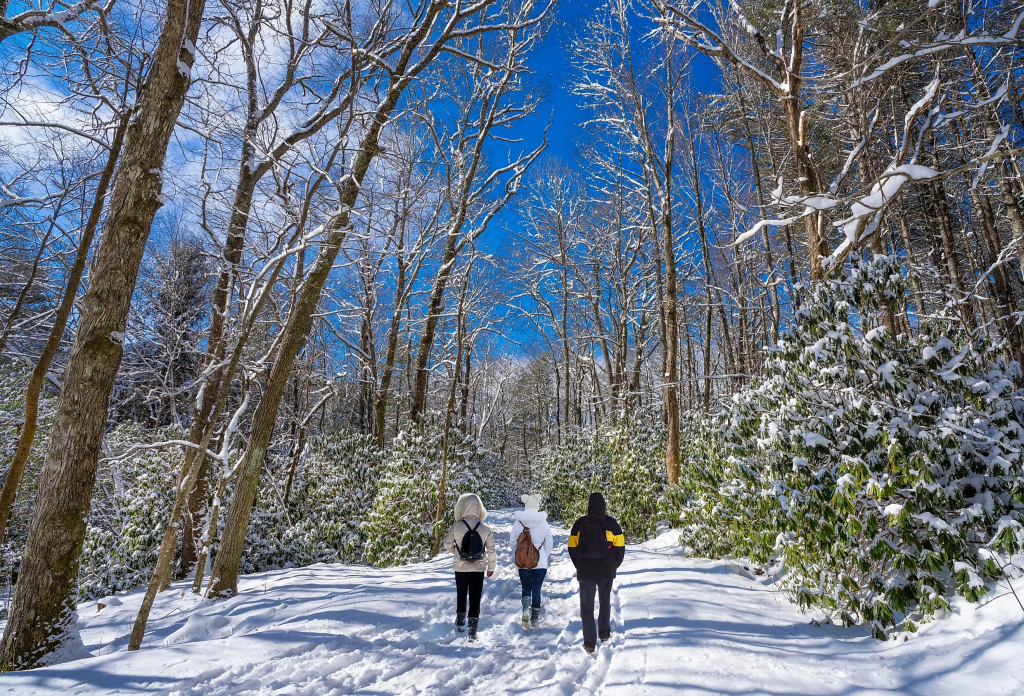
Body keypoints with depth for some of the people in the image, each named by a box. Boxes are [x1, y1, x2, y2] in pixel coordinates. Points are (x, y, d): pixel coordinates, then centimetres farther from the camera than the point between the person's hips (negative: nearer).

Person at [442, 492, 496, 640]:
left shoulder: (456, 527, -15)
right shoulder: (485, 528, -11)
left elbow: (447, 544, -4)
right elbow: (491, 550, -4)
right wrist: (491, 567, 10)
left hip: (461, 568, 0)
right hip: (479, 569, 0)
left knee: (461, 596, 23)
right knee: (475, 599, 10)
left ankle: (460, 622, 40)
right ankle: (473, 631, 12)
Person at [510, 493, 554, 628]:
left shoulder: (517, 523, -6)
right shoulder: (544, 523, -6)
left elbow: (513, 543, 0)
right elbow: (549, 544, 0)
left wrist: (517, 558, 14)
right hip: (540, 563, 0)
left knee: (526, 588, 15)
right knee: (536, 590, 13)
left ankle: (526, 609, -9)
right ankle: (535, 619, 18)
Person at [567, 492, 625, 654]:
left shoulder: (580, 523, -4)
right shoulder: (611, 523, -6)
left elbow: (572, 547, -1)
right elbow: (620, 547, -5)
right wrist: (614, 566, 11)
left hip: (585, 572, 0)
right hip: (606, 572, 1)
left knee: (587, 607, 8)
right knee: (605, 603, 22)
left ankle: (590, 643, 9)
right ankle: (604, 634, 30)